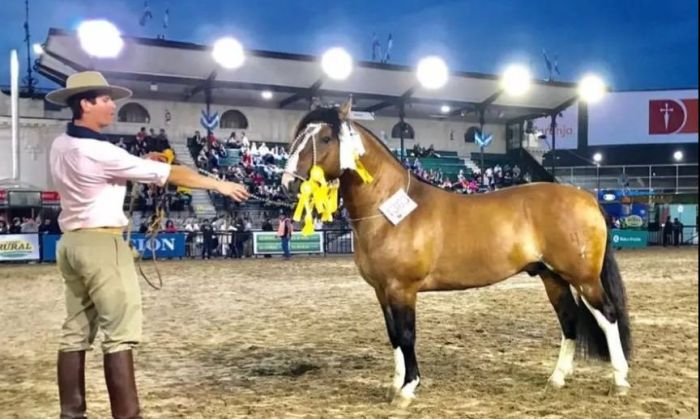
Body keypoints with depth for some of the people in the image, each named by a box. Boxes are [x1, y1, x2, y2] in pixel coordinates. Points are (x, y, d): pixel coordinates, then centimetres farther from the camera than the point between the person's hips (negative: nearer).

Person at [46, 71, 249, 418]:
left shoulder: (60, 146, 9)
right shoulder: (98, 152, -19)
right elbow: (166, 174, -16)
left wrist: (140, 164, 10)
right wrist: (219, 184, -9)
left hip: (72, 242, 10)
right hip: (101, 244, -10)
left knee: (76, 332, 12)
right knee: (121, 332, -5)